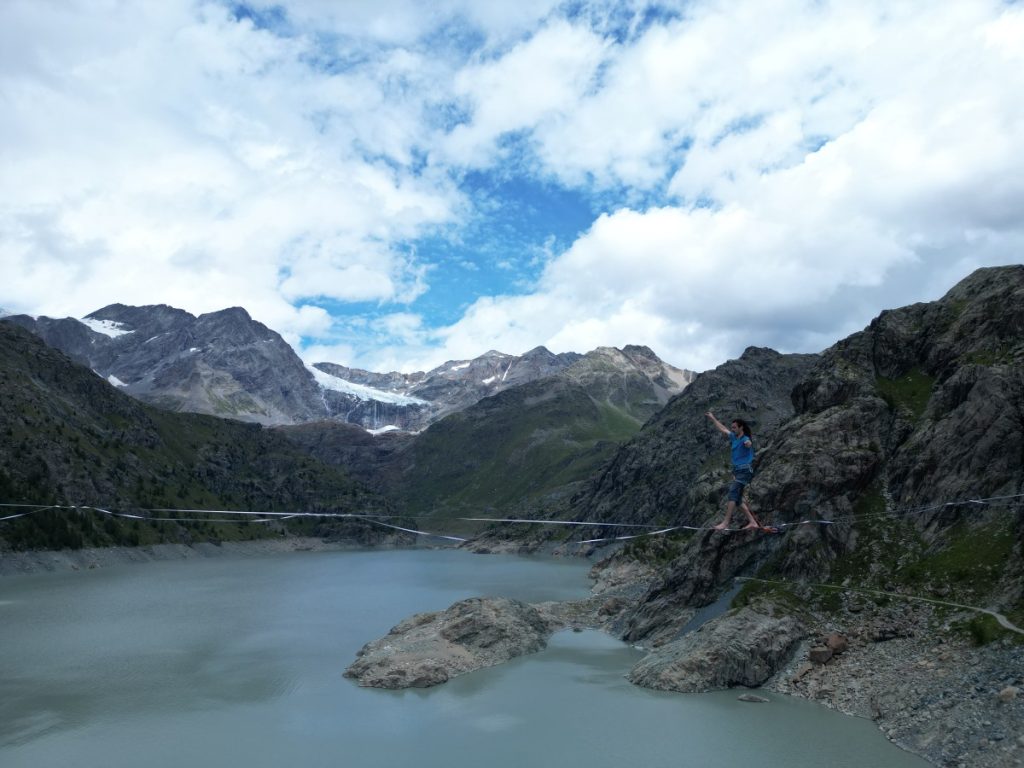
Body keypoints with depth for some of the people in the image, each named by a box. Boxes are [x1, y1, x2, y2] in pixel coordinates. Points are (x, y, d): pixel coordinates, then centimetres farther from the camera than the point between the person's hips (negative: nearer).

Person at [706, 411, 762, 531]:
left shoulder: (745, 439, -13)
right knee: (738, 498, 7)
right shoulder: (734, 437, 12)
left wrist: (748, 444, -62)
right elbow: (722, 429, 26)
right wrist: (712, 418, 34)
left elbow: (749, 444, -38)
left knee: (733, 493, -19)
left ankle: (725, 523, -23)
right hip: (737, 470, 9)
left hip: (745, 470, -9)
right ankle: (753, 522, 11)